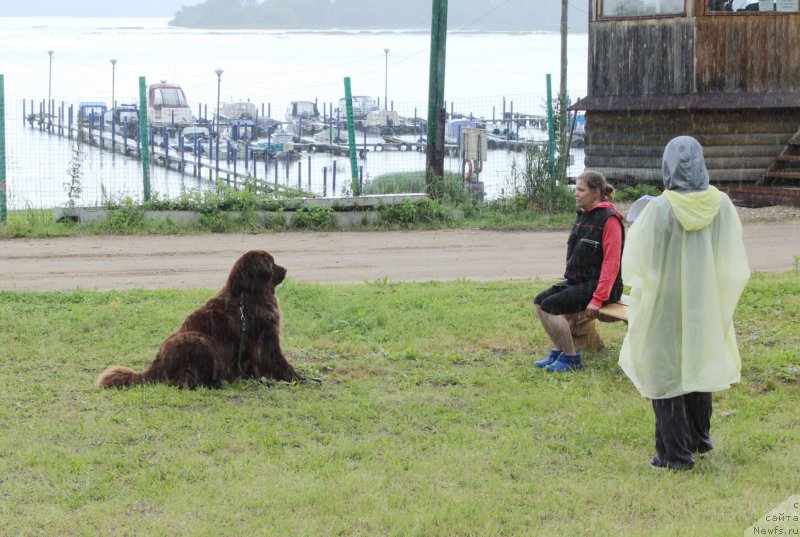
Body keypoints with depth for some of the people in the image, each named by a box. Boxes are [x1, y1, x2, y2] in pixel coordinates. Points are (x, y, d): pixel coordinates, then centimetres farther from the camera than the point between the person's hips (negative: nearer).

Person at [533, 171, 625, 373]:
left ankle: (571, 358, -11)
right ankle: (559, 351, 11)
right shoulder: (584, 215, 14)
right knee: (540, 301, 6)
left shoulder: (608, 218, -15)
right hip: (578, 281, 10)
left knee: (550, 306, -22)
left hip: (597, 285, -10)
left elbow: (611, 262, -20)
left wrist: (598, 299, -24)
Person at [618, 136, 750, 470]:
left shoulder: (659, 209, -20)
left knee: (666, 372, 7)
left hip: (664, 306, -4)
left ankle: (676, 453, 10)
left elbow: (635, 262, -13)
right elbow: (735, 262, -1)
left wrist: (635, 228, 6)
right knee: (698, 365, 23)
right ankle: (700, 439, 37)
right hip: (706, 303, 4)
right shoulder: (721, 205, -9)